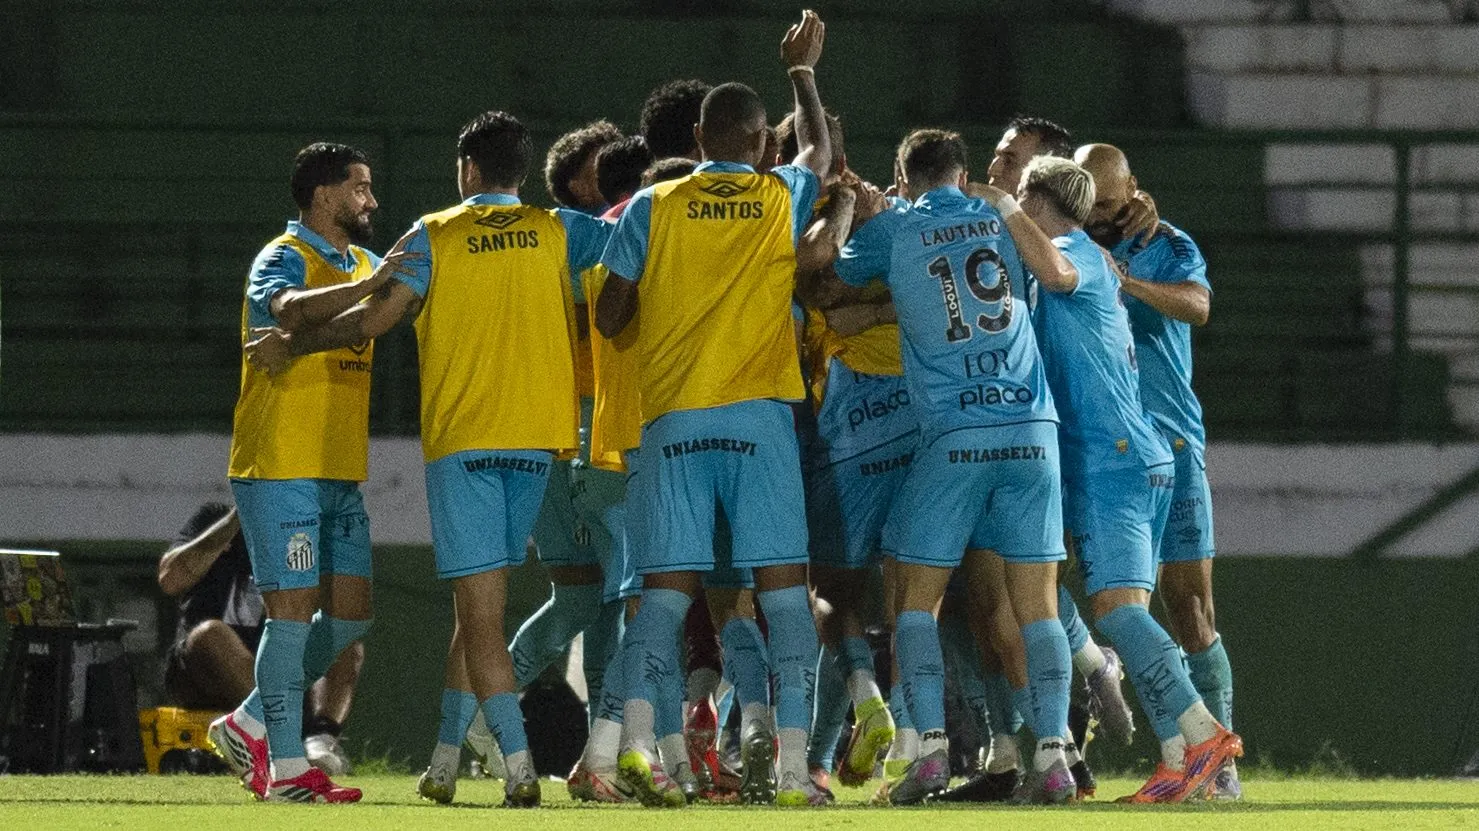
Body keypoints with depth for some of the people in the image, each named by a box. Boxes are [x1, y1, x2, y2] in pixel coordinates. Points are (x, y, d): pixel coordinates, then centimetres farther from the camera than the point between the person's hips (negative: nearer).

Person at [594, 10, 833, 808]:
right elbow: (820, 153, 30)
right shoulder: (783, 198, 7)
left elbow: (607, 317, 6)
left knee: (667, 584, 2)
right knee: (781, 582, -1)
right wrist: (802, 73, 44)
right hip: (760, 413, -1)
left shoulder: (652, 208, 5)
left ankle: (636, 733, -17)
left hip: (673, 417, 1)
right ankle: (791, 759, -10)